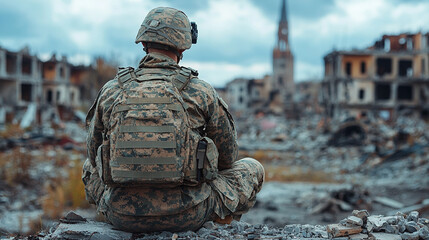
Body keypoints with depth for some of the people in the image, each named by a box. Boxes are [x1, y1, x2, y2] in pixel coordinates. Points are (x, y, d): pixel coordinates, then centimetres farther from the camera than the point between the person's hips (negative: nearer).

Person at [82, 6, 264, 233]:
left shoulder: (110, 91, 1)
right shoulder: (202, 92, -4)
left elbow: (96, 156, 15)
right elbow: (227, 158, 9)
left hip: (121, 215, 3)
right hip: (186, 215, -2)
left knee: (89, 166, 35)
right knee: (252, 169, 20)